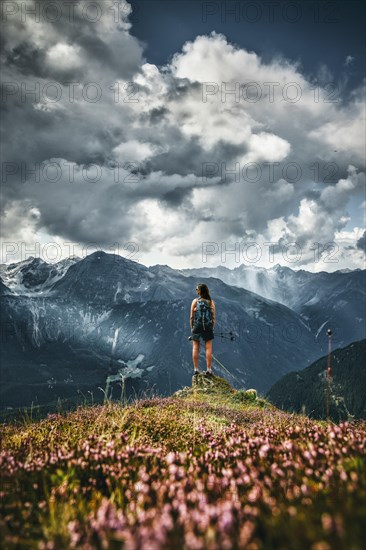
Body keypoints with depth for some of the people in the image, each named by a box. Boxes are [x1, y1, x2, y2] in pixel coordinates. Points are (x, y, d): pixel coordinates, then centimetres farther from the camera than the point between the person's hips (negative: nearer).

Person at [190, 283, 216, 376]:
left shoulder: (195, 301, -3)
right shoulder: (211, 302, 0)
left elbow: (191, 317, -3)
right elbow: (214, 317, 1)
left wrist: (191, 328, 7)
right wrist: (212, 328, 10)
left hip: (196, 327, 0)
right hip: (208, 328, 1)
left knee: (195, 348, 6)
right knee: (208, 348, 4)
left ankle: (196, 369, 7)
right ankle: (208, 369, 4)